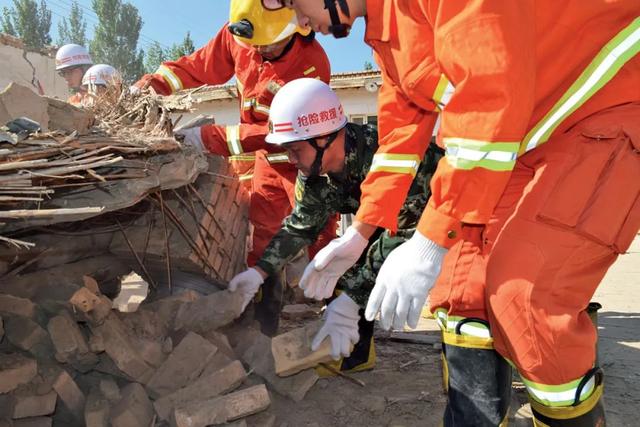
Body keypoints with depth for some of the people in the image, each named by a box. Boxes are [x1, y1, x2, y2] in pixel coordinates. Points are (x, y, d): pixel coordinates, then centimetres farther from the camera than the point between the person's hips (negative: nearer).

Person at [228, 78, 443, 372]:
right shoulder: (314, 172, -13)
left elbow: (404, 234, -39)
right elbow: (300, 225, -2)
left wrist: (350, 300, -40)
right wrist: (259, 271, -13)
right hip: (385, 217, 7)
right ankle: (354, 352, 14)